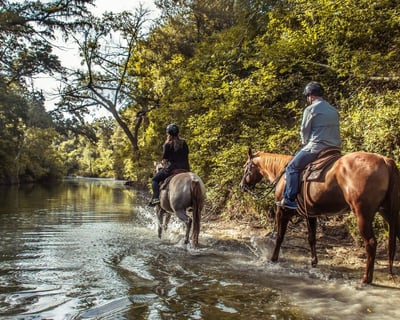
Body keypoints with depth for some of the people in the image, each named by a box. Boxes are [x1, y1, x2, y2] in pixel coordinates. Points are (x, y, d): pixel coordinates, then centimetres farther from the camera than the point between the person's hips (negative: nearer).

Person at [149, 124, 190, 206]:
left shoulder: (167, 144, -7)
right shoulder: (184, 143, 7)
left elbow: (165, 159, -5)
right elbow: (186, 155, 10)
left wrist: (163, 161, 16)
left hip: (171, 167, -5)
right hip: (184, 168, 5)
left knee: (155, 179, 10)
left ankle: (156, 197, -7)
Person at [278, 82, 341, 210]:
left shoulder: (310, 109, -7)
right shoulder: (334, 110, 15)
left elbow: (304, 131, -3)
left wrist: (305, 143, 17)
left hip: (316, 148, -8)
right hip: (334, 149, 8)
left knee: (292, 168, 2)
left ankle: (290, 199, -3)